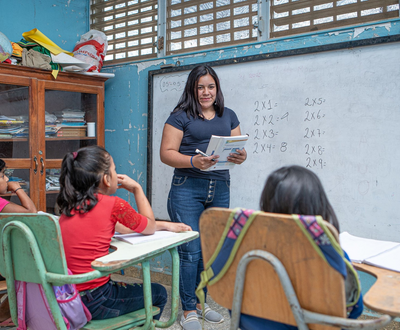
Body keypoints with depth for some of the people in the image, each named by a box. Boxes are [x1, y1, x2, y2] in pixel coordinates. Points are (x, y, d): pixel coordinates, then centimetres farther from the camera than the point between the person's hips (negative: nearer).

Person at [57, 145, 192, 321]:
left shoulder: (71, 205, 5)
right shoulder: (113, 204, -17)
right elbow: (149, 227, 2)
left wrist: (164, 225, 19)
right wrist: (137, 188, 10)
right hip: (94, 301, -7)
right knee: (159, 293, 18)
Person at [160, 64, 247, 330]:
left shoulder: (228, 116, 14)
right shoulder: (181, 116, 0)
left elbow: (239, 148, 14)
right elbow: (166, 153, -7)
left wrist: (241, 156, -9)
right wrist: (193, 161, -23)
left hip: (220, 188, 5)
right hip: (188, 188, -4)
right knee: (190, 250, -3)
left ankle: (202, 301, 29)